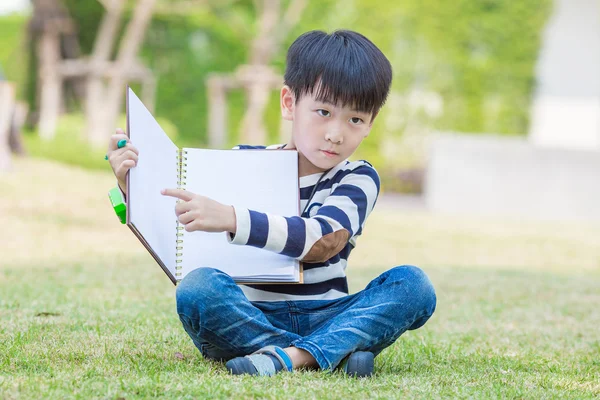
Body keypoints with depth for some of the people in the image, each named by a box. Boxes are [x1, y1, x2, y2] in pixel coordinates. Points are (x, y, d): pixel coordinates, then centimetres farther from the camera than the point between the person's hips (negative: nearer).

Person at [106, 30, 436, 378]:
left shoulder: (358, 179, 1)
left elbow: (323, 241, -20)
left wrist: (231, 219, -34)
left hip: (323, 319, 0)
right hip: (247, 319, 0)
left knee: (413, 284, -24)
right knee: (199, 288, -31)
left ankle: (291, 356, -39)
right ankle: (334, 353, -36)